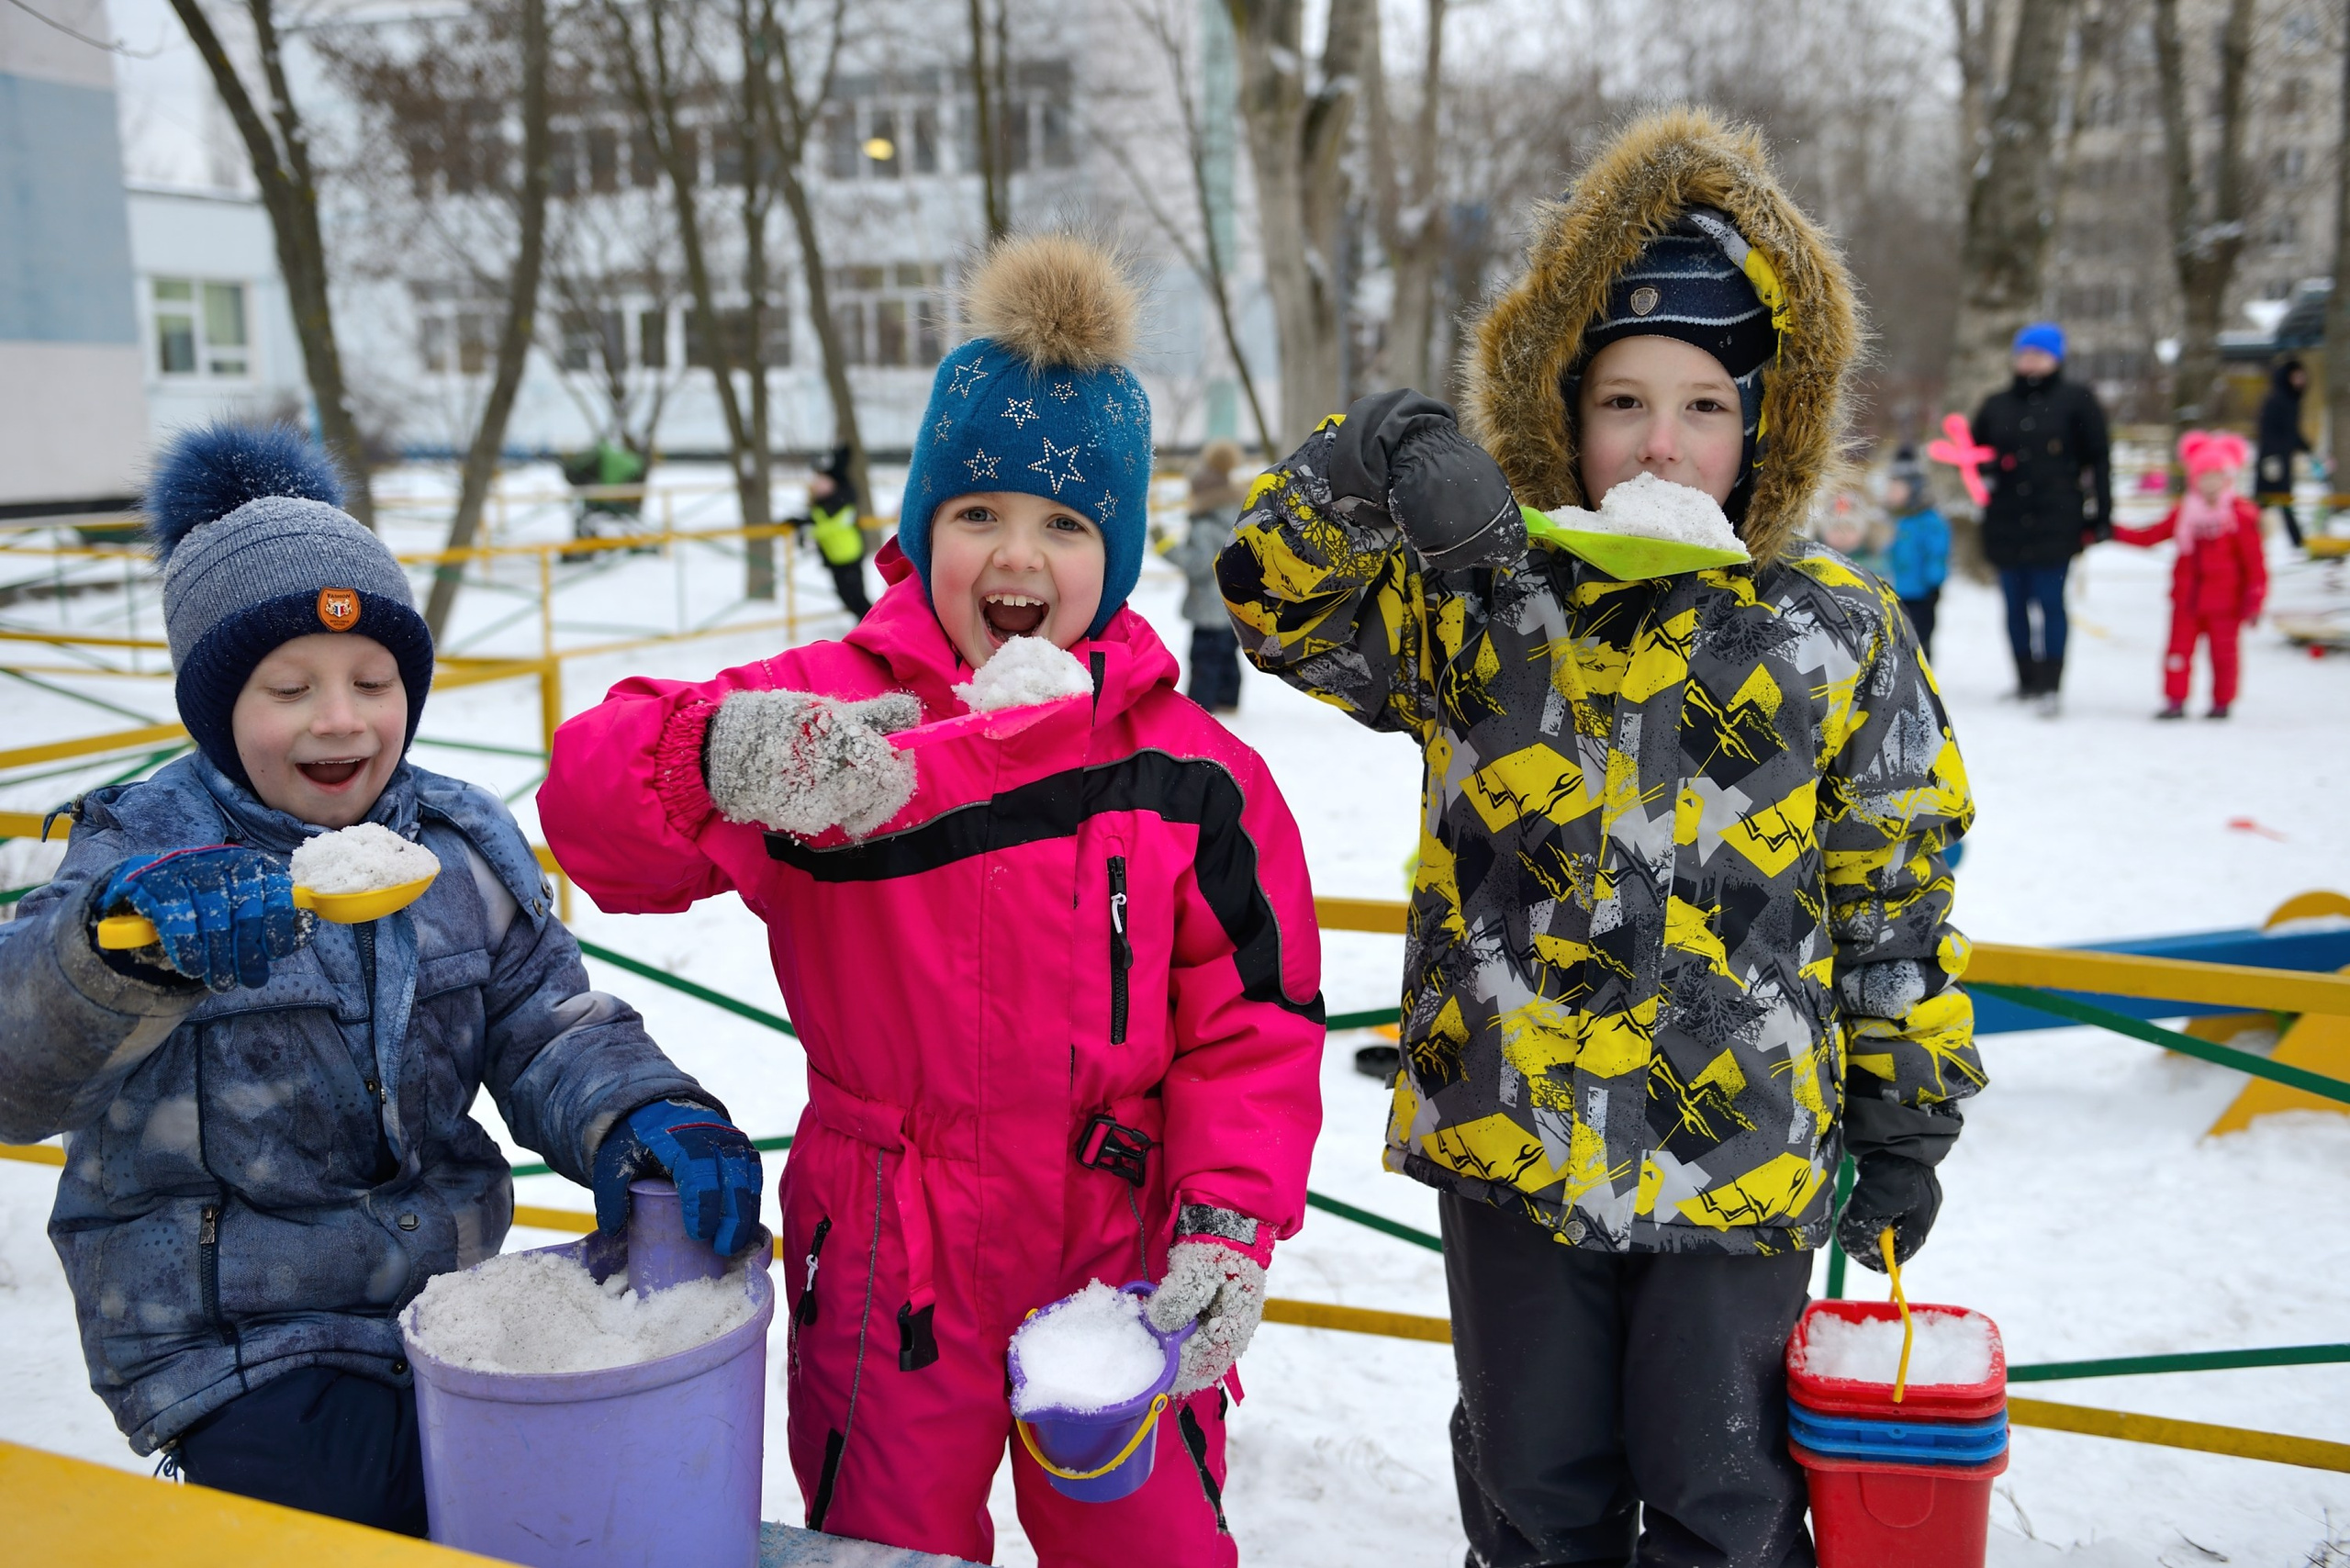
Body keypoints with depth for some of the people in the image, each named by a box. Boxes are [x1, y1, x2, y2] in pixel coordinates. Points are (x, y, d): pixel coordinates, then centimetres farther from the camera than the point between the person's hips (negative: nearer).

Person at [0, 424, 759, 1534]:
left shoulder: (460, 846, 1)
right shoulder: (148, 854, -10)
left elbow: (547, 1025, 1)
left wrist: (639, 1116, -21)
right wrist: (127, 945, -44)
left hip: (444, 1305, 4)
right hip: (240, 1349, -4)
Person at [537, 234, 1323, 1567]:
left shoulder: (1189, 773, -4)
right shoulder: (829, 715, -9)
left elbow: (1254, 1024, -2)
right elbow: (591, 798, -20)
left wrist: (1229, 1226, -13)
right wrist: (720, 755, -41)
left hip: (1121, 1270, 1)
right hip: (887, 1273, -1)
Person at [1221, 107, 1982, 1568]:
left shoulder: (1838, 634, -3)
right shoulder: (1476, 600, -1)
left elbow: (1895, 897, 2)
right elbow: (1281, 597, -9)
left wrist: (1906, 1116, 6)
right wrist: (1380, 463, -27)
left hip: (1740, 1157, -1)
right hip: (1508, 1141, 2)